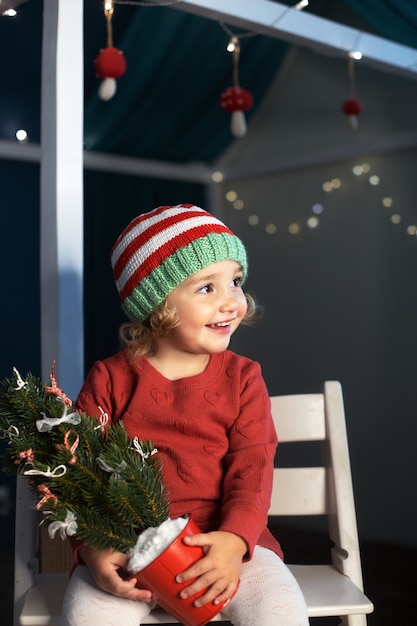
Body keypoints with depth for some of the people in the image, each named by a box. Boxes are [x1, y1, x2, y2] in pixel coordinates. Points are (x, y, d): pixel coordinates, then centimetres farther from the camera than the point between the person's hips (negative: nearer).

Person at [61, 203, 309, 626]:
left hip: (223, 538, 1)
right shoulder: (109, 380, 1)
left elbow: (252, 468, -3)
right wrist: (91, 549, -17)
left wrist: (234, 540, -21)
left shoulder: (242, 377, 5)